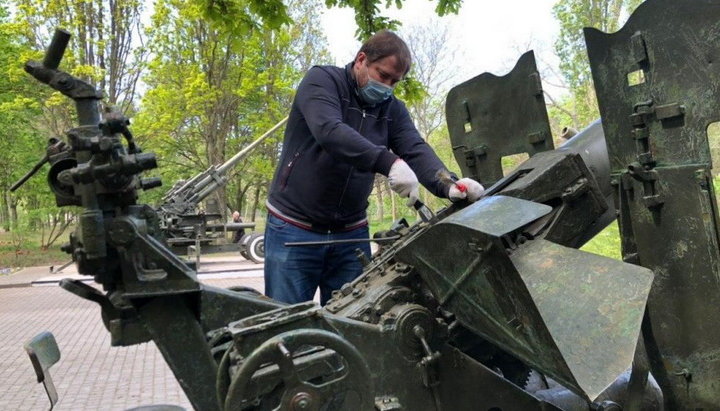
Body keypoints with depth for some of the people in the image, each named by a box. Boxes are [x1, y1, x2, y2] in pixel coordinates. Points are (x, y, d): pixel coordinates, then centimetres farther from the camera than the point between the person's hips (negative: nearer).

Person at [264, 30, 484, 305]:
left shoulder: (393, 109, 7)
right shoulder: (322, 80, -8)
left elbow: (417, 150, -7)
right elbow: (329, 132, -27)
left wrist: (448, 186, -29)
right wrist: (389, 163, -39)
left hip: (351, 233, 5)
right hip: (294, 228, -4)